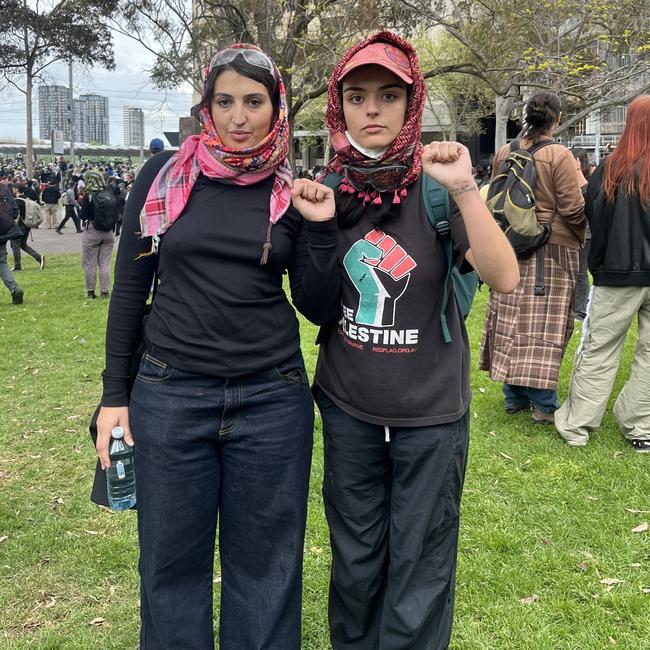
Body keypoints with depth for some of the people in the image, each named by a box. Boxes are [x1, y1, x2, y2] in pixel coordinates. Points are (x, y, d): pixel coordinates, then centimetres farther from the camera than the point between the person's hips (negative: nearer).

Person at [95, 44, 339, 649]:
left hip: (272, 398, 1)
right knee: (172, 562, 12)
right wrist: (114, 394, 2)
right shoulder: (165, 174, 0)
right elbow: (129, 288, 4)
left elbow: (317, 308, 2)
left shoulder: (293, 193, 2)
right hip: (170, 395, 0)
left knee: (264, 564, 13)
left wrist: (322, 228, -10)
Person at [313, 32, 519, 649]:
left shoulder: (435, 186, -10)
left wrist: (463, 189, -33)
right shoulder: (327, 188, -2)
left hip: (431, 412, -2)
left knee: (419, 568, 10)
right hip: (348, 408, 3)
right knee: (355, 562, 17)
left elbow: (504, 278, -23)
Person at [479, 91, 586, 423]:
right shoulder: (559, 156, -12)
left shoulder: (504, 153, 3)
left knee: (512, 321, 10)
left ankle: (514, 397, 20)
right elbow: (572, 208, -13)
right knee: (546, 325, 0)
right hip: (552, 247, -5)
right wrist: (580, 235, 7)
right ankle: (543, 405, 5)